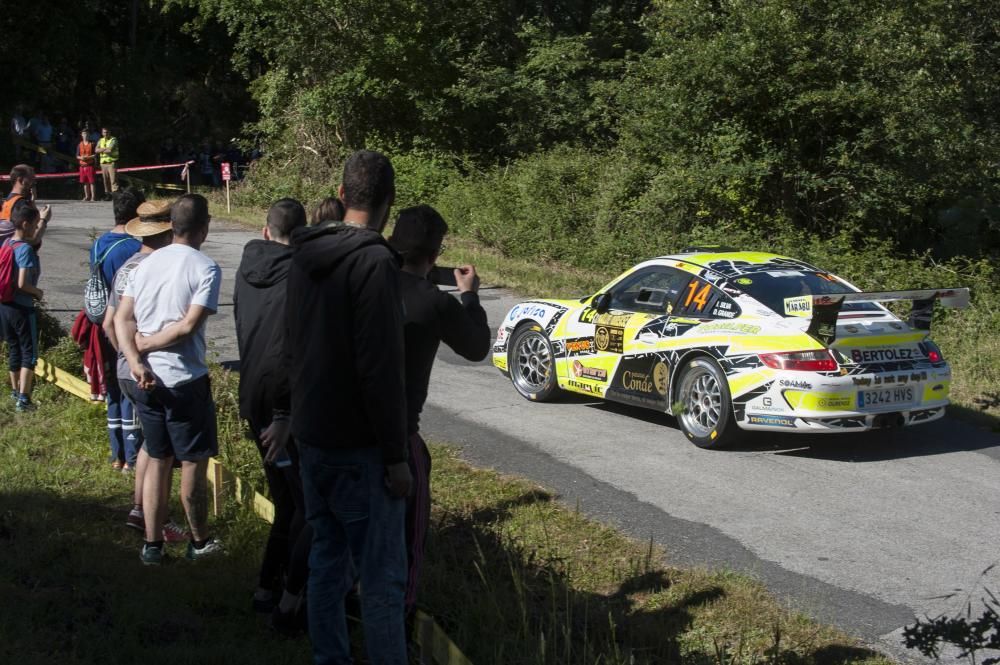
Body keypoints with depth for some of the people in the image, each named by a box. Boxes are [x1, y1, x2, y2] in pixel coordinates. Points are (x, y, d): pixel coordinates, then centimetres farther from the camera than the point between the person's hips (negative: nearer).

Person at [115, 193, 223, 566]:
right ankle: (199, 542, 20)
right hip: (186, 380, -6)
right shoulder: (206, 269, -11)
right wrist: (145, 344, -8)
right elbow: (189, 326, -19)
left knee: (157, 461, 15)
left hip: (147, 379, 6)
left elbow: (122, 318, 0)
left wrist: (136, 361, -10)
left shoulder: (146, 265, 7)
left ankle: (152, 545, 19)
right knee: (194, 463, 8)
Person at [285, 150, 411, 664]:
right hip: (359, 447, -8)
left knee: (327, 562, 17)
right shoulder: (374, 262, -18)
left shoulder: (305, 257, 9)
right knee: (381, 578, -3)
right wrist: (397, 455, -16)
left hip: (311, 438, 8)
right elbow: (381, 369, -21)